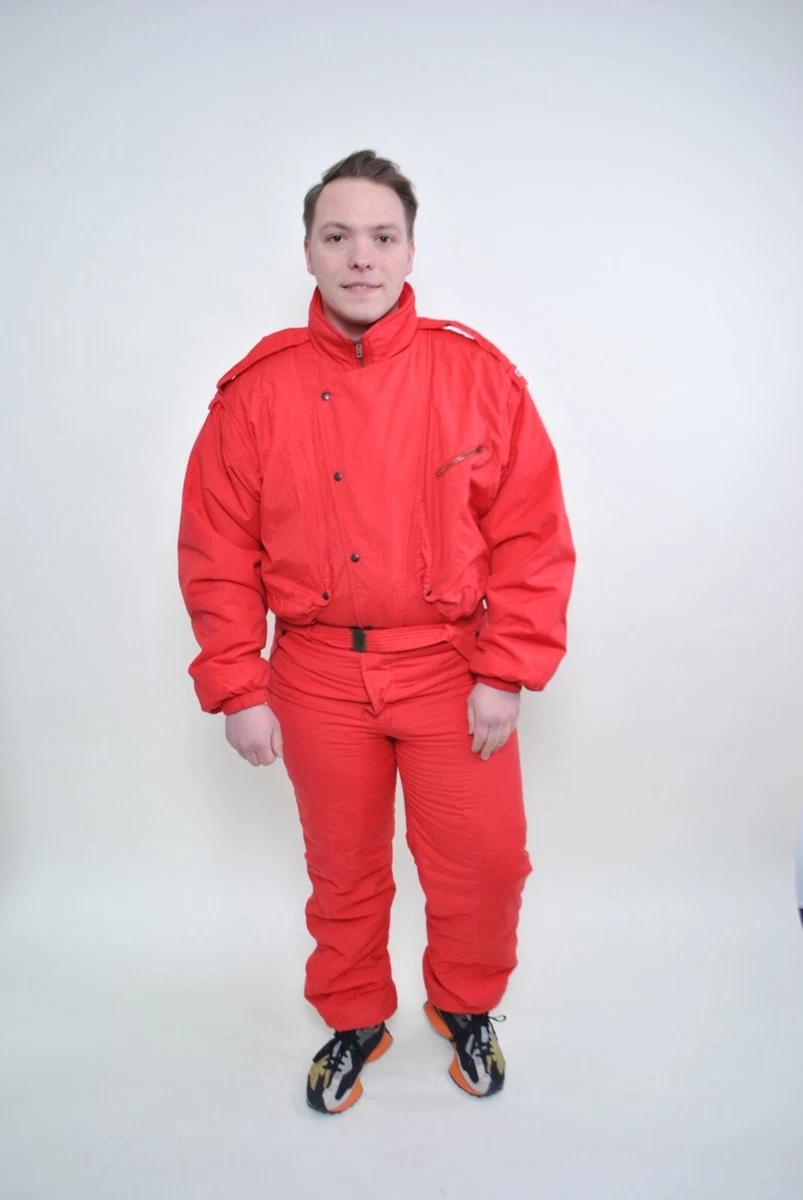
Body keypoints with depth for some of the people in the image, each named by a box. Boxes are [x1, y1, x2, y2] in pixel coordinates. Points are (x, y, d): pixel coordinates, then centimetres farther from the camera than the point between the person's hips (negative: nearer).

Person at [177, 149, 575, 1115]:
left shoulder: (478, 375, -3)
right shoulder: (259, 390, -1)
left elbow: (533, 536, -4)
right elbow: (218, 552, 1)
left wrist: (507, 674, -8)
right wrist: (236, 689, -2)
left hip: (451, 669, 0)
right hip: (318, 677, 1)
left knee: (484, 864, 7)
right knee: (343, 870, 16)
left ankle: (464, 1006, 39)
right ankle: (356, 1023, 43)